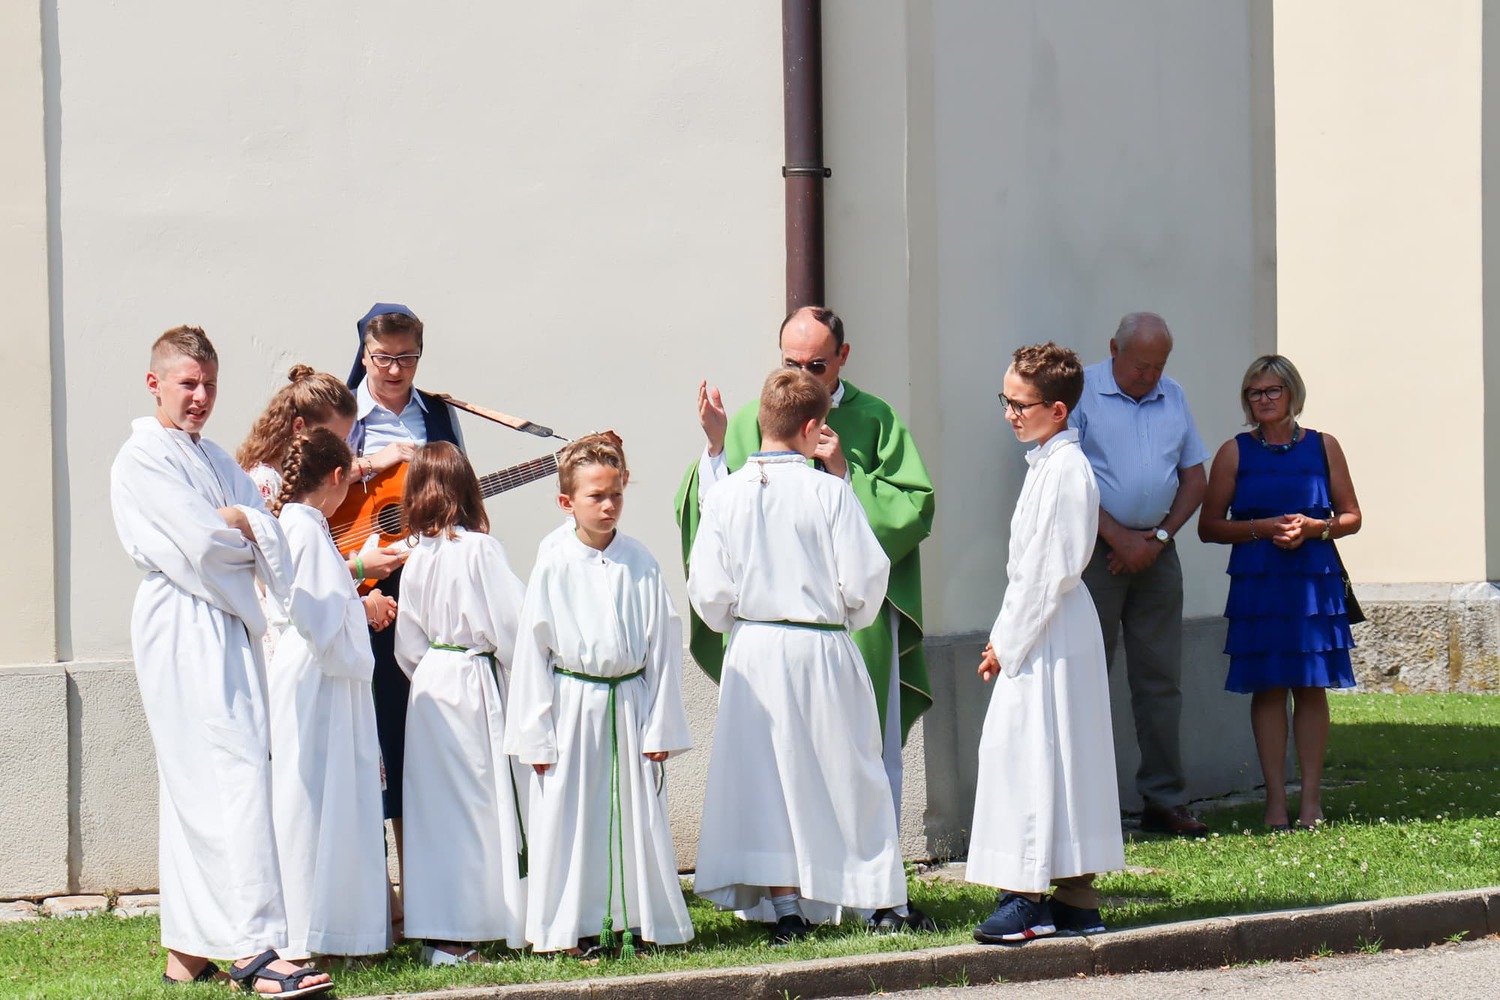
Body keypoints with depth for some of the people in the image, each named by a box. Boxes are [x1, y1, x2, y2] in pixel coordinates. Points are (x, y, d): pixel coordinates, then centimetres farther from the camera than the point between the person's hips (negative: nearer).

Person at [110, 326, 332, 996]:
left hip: (230, 631, 9)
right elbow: (200, 544, -15)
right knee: (235, 773, -16)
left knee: (193, 789, 10)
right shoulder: (142, 459, -6)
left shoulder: (216, 461, 20)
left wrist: (233, 522, -12)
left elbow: (269, 538, 8)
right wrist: (246, 526, 3)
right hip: (182, 631, -9)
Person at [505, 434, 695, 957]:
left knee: (636, 814, 7)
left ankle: (635, 921, 19)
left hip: (629, 705, 2)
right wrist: (536, 734, -2)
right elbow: (532, 650, -1)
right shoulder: (554, 565, -5)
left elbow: (663, 645, 4)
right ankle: (573, 929, 15)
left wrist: (660, 725, 3)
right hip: (572, 704, -2)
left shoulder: (640, 564, 0)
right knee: (569, 819, 3)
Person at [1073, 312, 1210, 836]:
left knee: (1160, 678, 6)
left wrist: (1158, 538, 0)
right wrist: (1119, 537, -11)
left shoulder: (1173, 397, 14)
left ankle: (1164, 801, 10)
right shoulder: (1081, 392, -3)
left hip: (1156, 552, 5)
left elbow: (1194, 478, 14)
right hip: (1096, 551, -5)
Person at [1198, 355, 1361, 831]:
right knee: (1267, 688, -1)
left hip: (1314, 581, 1)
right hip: (1257, 584, -1)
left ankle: (1311, 800, 5)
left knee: (1311, 687, 1)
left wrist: (1313, 528, -10)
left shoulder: (1322, 447, 7)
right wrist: (1263, 528, -11)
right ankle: (1276, 801, 2)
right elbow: (1209, 526, 3)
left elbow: (1351, 516, 10)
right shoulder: (1235, 453, 5)